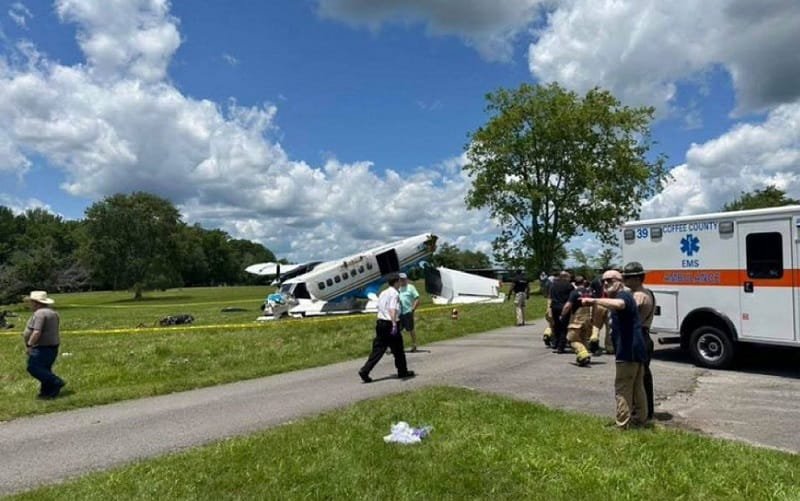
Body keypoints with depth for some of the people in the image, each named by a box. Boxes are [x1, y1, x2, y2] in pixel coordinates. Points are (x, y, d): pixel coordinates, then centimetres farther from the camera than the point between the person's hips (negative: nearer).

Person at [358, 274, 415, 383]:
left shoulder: (382, 293, 15)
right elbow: (392, 310, -24)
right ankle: (402, 372, 23)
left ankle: (364, 371, -3)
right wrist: (394, 325, -31)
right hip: (390, 324, -7)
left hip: (380, 323, 7)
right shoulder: (394, 293, -11)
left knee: (377, 349, 6)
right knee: (398, 350, 9)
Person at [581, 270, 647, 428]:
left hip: (628, 351, -11)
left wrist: (594, 300, -36)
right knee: (638, 387, 17)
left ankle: (622, 425, -1)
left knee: (622, 389, -5)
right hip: (636, 350, 11)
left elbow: (618, 304, -37)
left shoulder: (623, 295, -13)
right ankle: (640, 419, 27)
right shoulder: (625, 297, 21)